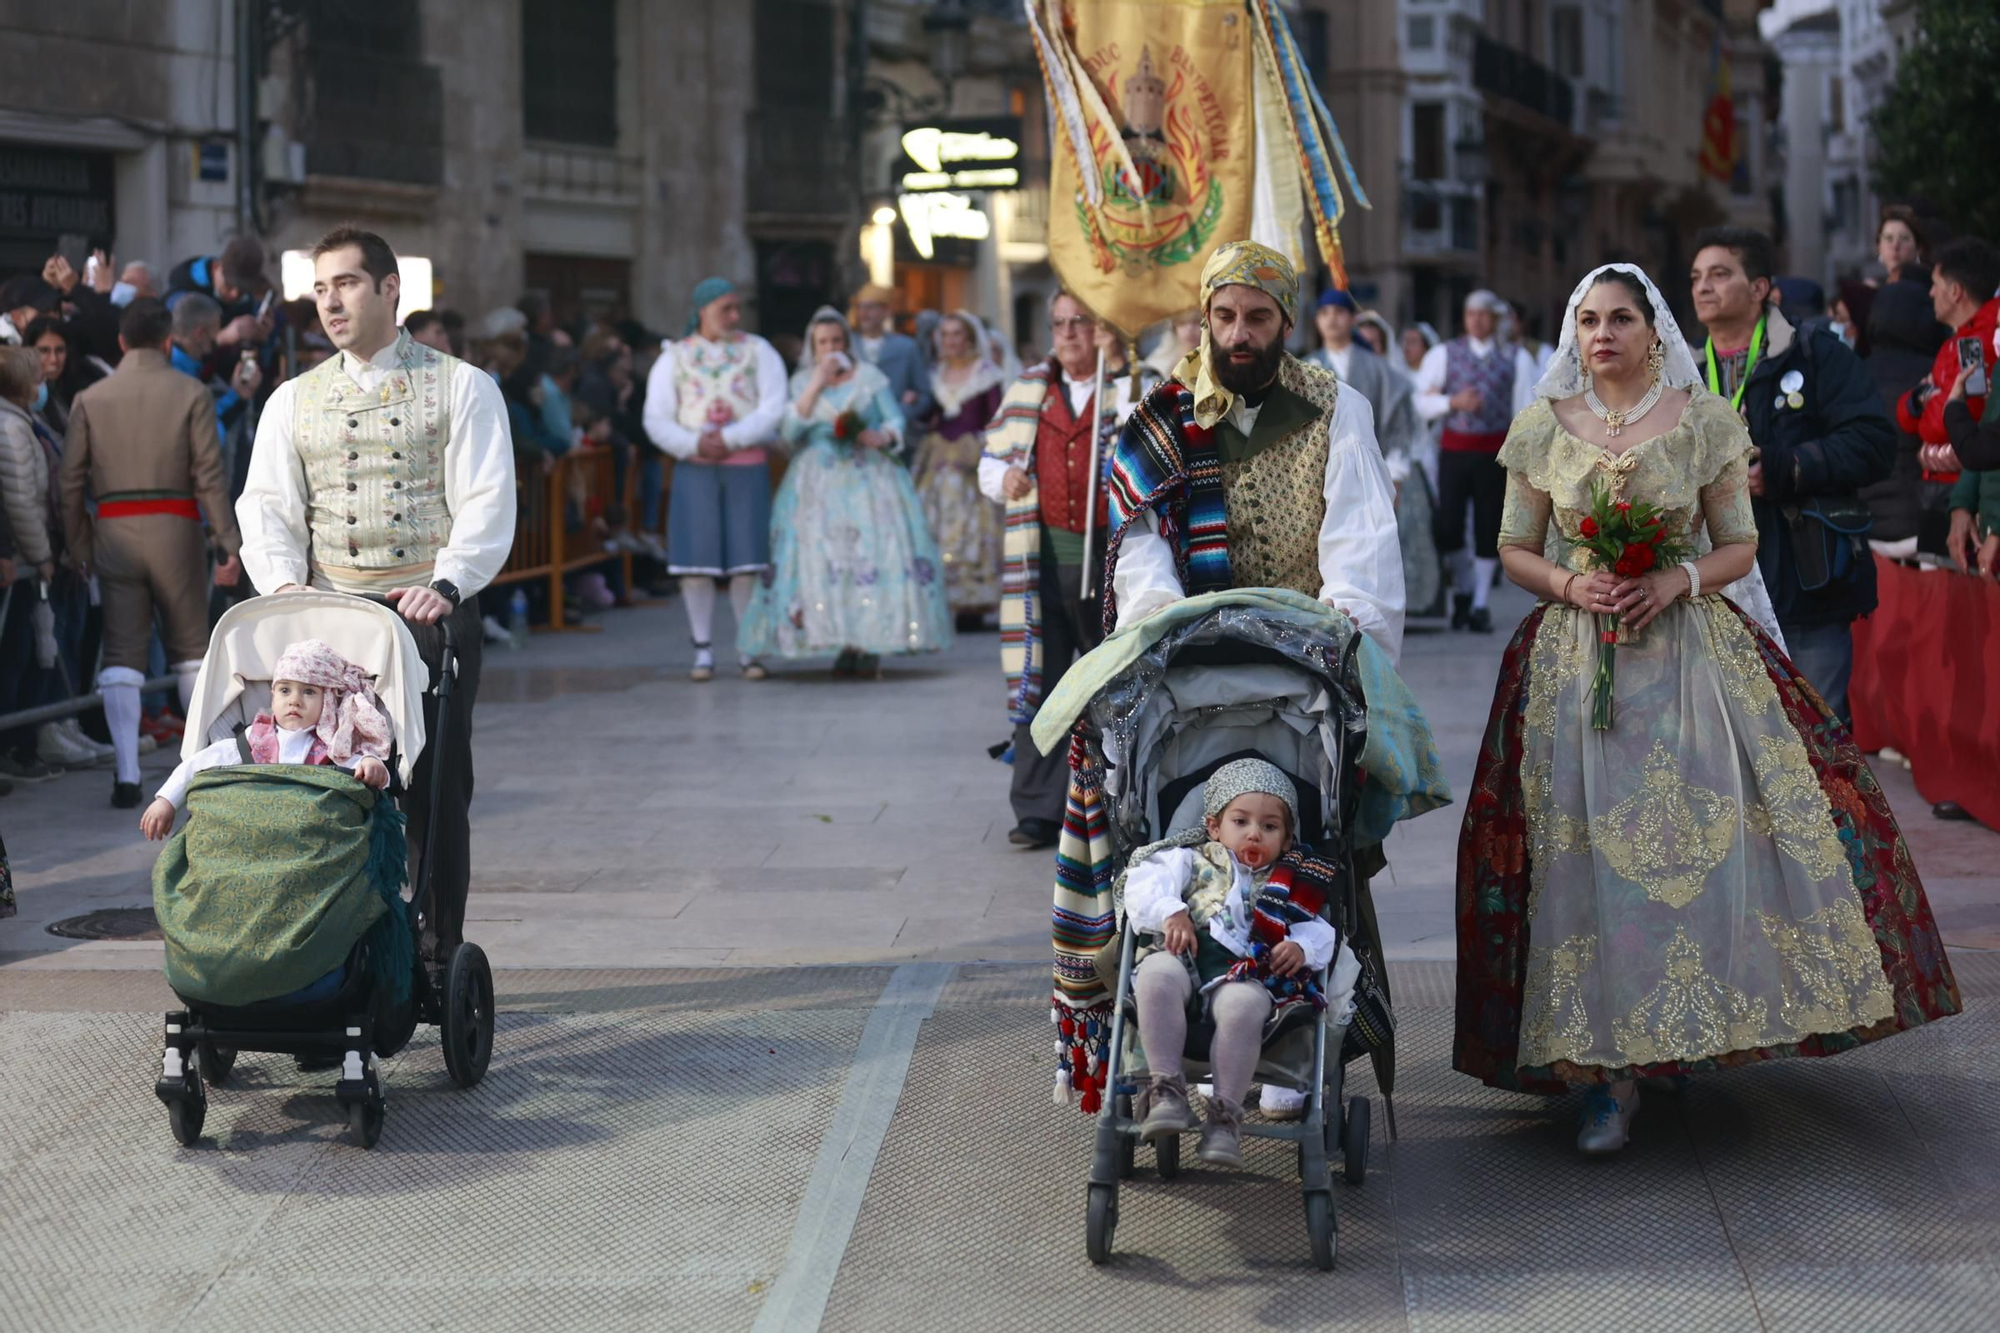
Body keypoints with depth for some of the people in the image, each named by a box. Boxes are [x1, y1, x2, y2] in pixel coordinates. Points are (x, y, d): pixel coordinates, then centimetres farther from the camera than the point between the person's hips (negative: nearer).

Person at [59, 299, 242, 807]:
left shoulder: (90, 400, 5)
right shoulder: (191, 394, -1)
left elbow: (71, 481, 2)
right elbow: (210, 475, -6)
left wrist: (77, 547, 9)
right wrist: (228, 544, -5)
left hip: (113, 532, 1)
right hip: (175, 528, -1)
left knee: (121, 651, 4)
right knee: (191, 647, 12)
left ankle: (127, 774, -5)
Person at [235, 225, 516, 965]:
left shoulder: (461, 388, 4)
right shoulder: (293, 401, 15)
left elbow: (485, 503, -5)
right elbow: (268, 504, 7)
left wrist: (446, 583, -20)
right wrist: (284, 583, -13)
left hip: (433, 613, -3)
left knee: (435, 792, -4)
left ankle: (436, 962, 1)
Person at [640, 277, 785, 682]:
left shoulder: (757, 351, 8)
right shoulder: (675, 357, 10)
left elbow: (773, 410, -3)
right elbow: (656, 420, 4)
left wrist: (729, 439, -14)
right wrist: (694, 443, -12)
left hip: (747, 465, 0)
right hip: (695, 467, 1)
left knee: (746, 559, -2)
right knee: (696, 559, -3)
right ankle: (703, 651, 5)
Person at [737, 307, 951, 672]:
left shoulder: (870, 377, 7)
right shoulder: (801, 382, 10)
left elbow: (895, 419, 6)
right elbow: (790, 432, -2)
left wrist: (884, 437, -16)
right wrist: (816, 386, -10)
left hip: (868, 479, -1)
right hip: (819, 484, 1)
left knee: (872, 554, -11)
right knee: (824, 559, -8)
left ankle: (870, 645, -9)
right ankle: (846, 643, -4)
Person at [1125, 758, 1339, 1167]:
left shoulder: (1291, 887, 30)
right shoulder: (1192, 861, 26)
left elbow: (1319, 932, 17)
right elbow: (1144, 883, 9)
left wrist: (1301, 947, -7)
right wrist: (1170, 912, -11)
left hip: (1244, 971, 0)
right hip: (1185, 958, 0)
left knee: (1244, 1003, -37)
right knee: (1156, 974, -36)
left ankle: (1225, 1112, -29)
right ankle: (1165, 1087, -30)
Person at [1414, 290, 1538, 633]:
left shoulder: (1516, 360, 6)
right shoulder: (1443, 355, 6)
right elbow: (1421, 401, 2)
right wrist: (1453, 402, -16)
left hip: (1495, 450, 0)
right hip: (1454, 448, 0)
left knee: (1488, 527, 2)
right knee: (1448, 527, -6)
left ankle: (1479, 604, 12)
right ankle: (1463, 588, 19)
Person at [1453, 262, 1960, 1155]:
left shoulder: (1703, 421, 4)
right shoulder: (1544, 427, 7)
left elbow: (1739, 546, 6)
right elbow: (1514, 550, 9)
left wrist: (1676, 580, -12)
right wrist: (1569, 585, -10)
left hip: (1690, 655, 0)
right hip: (1575, 663, 0)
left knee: (1718, 830, -10)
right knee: (1586, 854, -7)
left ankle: (1701, 1027, 8)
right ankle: (1608, 1072, -5)